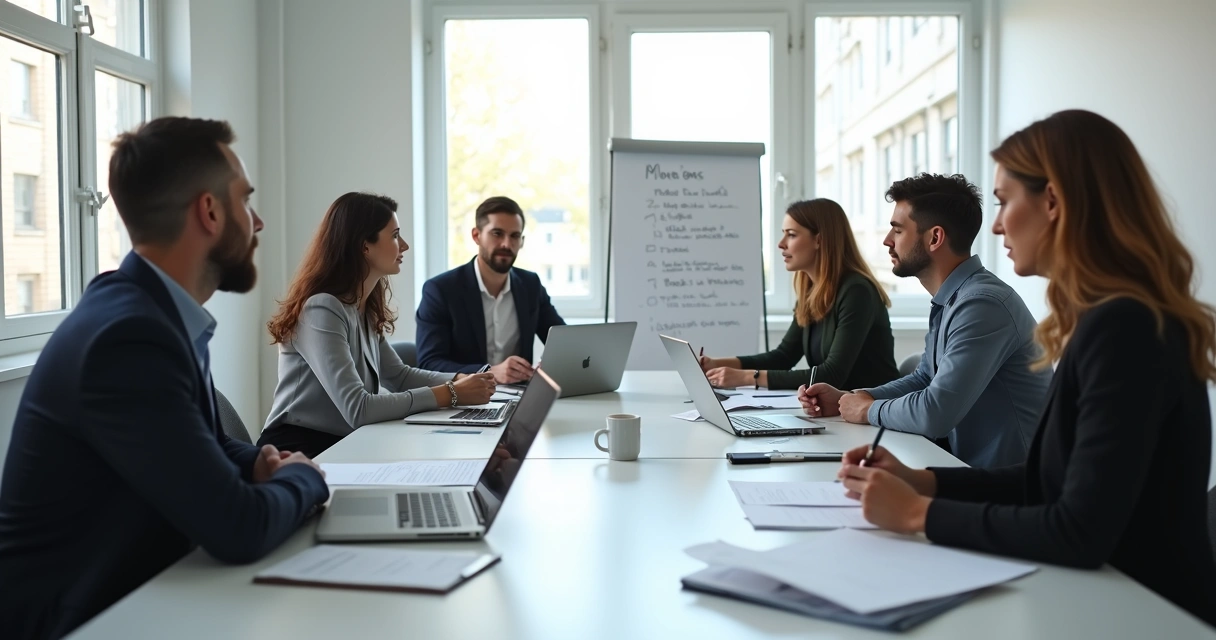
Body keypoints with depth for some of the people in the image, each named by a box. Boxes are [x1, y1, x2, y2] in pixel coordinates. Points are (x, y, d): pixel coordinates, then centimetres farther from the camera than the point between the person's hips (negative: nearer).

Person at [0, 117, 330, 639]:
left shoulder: (161, 312, 3)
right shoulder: (127, 333, -25)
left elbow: (206, 444, 18)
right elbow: (239, 529, -27)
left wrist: (258, 463, -2)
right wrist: (302, 477, -8)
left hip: (131, 590, 8)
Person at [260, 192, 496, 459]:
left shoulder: (365, 310, 6)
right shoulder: (323, 310, -21)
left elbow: (398, 376, 16)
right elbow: (358, 409, -27)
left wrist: (459, 381, -1)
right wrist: (450, 394, -22)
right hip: (298, 453, -8)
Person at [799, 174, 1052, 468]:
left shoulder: (982, 304, -23)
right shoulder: (951, 301, 9)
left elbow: (934, 413, -28)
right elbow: (924, 379, 20)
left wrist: (869, 410, -8)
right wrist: (845, 400, 7)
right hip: (970, 466, 8)